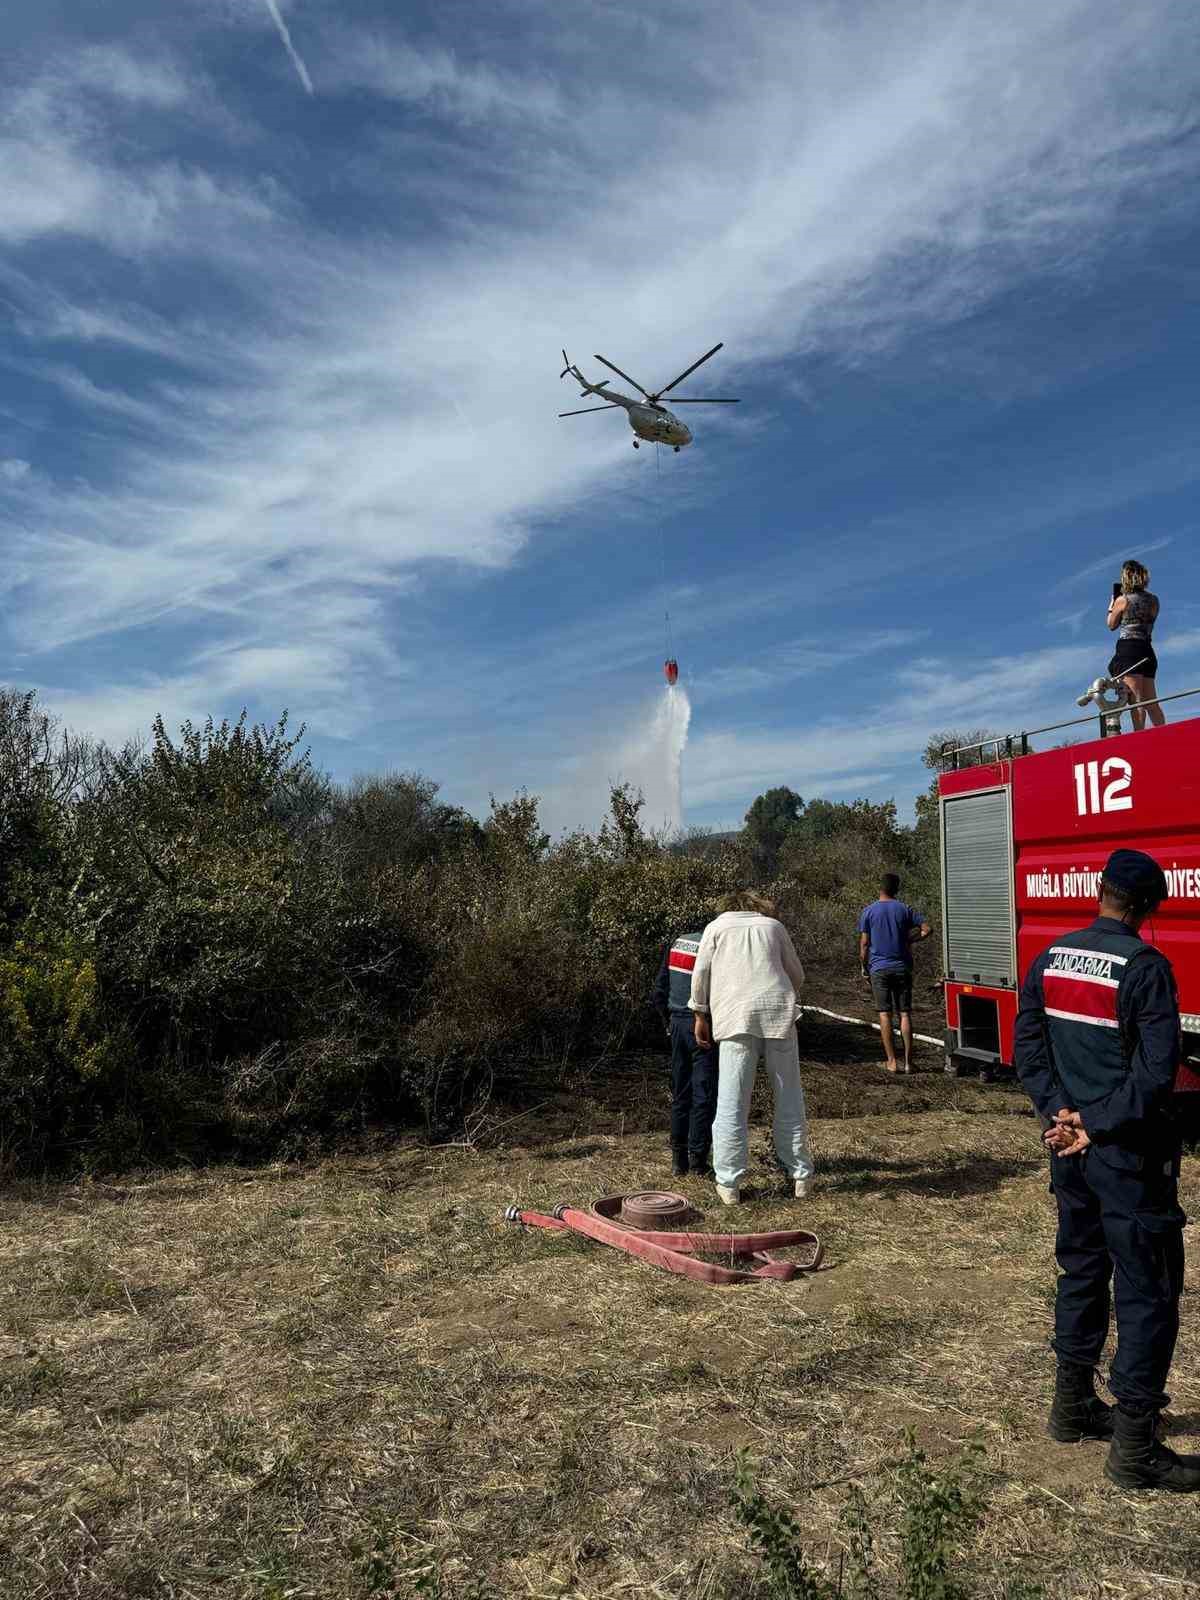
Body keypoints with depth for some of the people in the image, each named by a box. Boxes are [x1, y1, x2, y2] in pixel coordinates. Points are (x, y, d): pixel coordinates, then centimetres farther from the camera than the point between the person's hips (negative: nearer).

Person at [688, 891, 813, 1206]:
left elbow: (700, 974, 8)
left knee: (732, 1103, 1)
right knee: (789, 1099, 11)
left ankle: (729, 1183, 3)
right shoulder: (774, 925, 20)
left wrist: (701, 1017, 18)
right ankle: (800, 1175, 17)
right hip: (779, 1011, 2)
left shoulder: (717, 926, 15)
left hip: (735, 1015, -2)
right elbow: (796, 976, 22)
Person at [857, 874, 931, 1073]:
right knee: (905, 1014, 4)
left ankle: (892, 1061, 2)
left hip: (879, 969, -1)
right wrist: (910, 941, 8)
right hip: (902, 967, 1)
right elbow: (927, 929, -5)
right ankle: (908, 1061, 4)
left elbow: (864, 943, -3)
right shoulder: (904, 909, 1)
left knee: (885, 1014, 3)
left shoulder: (869, 911, -2)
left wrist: (864, 967, 8)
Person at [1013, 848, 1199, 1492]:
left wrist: (1059, 1113, -2)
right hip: (1129, 1154, -6)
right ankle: (1134, 1448, 11)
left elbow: (1028, 1045, 4)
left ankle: (1072, 1407, 32)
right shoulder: (1146, 966, -17)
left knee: (1080, 1271, 19)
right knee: (1147, 1293, 4)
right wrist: (1097, 1125, -13)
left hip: (1070, 1146, 7)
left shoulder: (1050, 959, 3)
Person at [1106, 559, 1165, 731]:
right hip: (1148, 651, 6)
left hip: (1128, 649, -6)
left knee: (1136, 699, -12)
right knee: (1151, 702, 9)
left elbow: (1112, 625, 7)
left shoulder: (1123, 600, -5)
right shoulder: (1154, 600, 10)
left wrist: (1112, 604, 20)